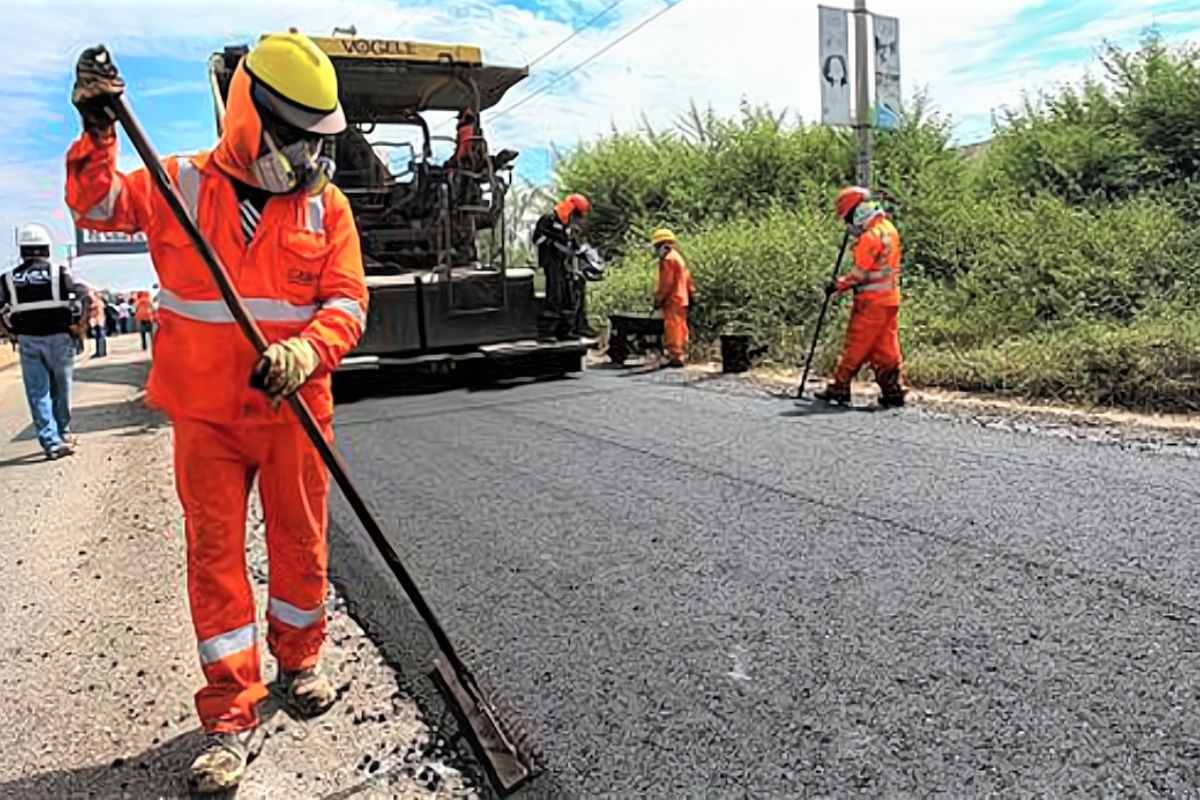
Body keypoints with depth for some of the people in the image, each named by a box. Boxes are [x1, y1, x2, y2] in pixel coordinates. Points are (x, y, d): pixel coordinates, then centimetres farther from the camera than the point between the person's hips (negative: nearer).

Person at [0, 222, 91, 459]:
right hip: (58, 338, -1)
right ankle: (63, 433, 24)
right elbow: (86, 296, -9)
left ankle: (51, 442, -1)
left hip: (28, 341, 1)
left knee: (38, 393, 5)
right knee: (61, 389, 13)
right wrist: (78, 322, 2)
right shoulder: (59, 272, -1)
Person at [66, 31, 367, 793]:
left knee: (301, 543, 10)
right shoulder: (181, 184, 4)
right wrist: (99, 130, -14)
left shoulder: (327, 204, 1)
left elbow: (348, 301, -6)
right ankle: (233, 716, 15)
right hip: (205, 413, 0)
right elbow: (98, 204, 2)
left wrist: (306, 351, -25)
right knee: (214, 555, 3)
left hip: (293, 409, 0)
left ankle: (300, 661, 36)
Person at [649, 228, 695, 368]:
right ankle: (681, 354, 19)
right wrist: (691, 293, 20)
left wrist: (658, 299, -15)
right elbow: (687, 279, 19)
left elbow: (666, 283, -19)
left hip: (672, 300, -10)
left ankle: (675, 356, -11)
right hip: (682, 299, 10)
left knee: (672, 329, -9)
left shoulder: (668, 259, -13)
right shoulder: (678, 257, 19)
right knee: (680, 328, 13)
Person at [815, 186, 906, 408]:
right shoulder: (889, 228, 12)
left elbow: (860, 273, -17)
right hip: (891, 299, 9)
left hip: (872, 301, -9)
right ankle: (893, 391, 14)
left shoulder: (870, 236, -18)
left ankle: (839, 389, 7)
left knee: (855, 346, -1)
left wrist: (838, 285, -6)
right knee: (886, 347, 11)